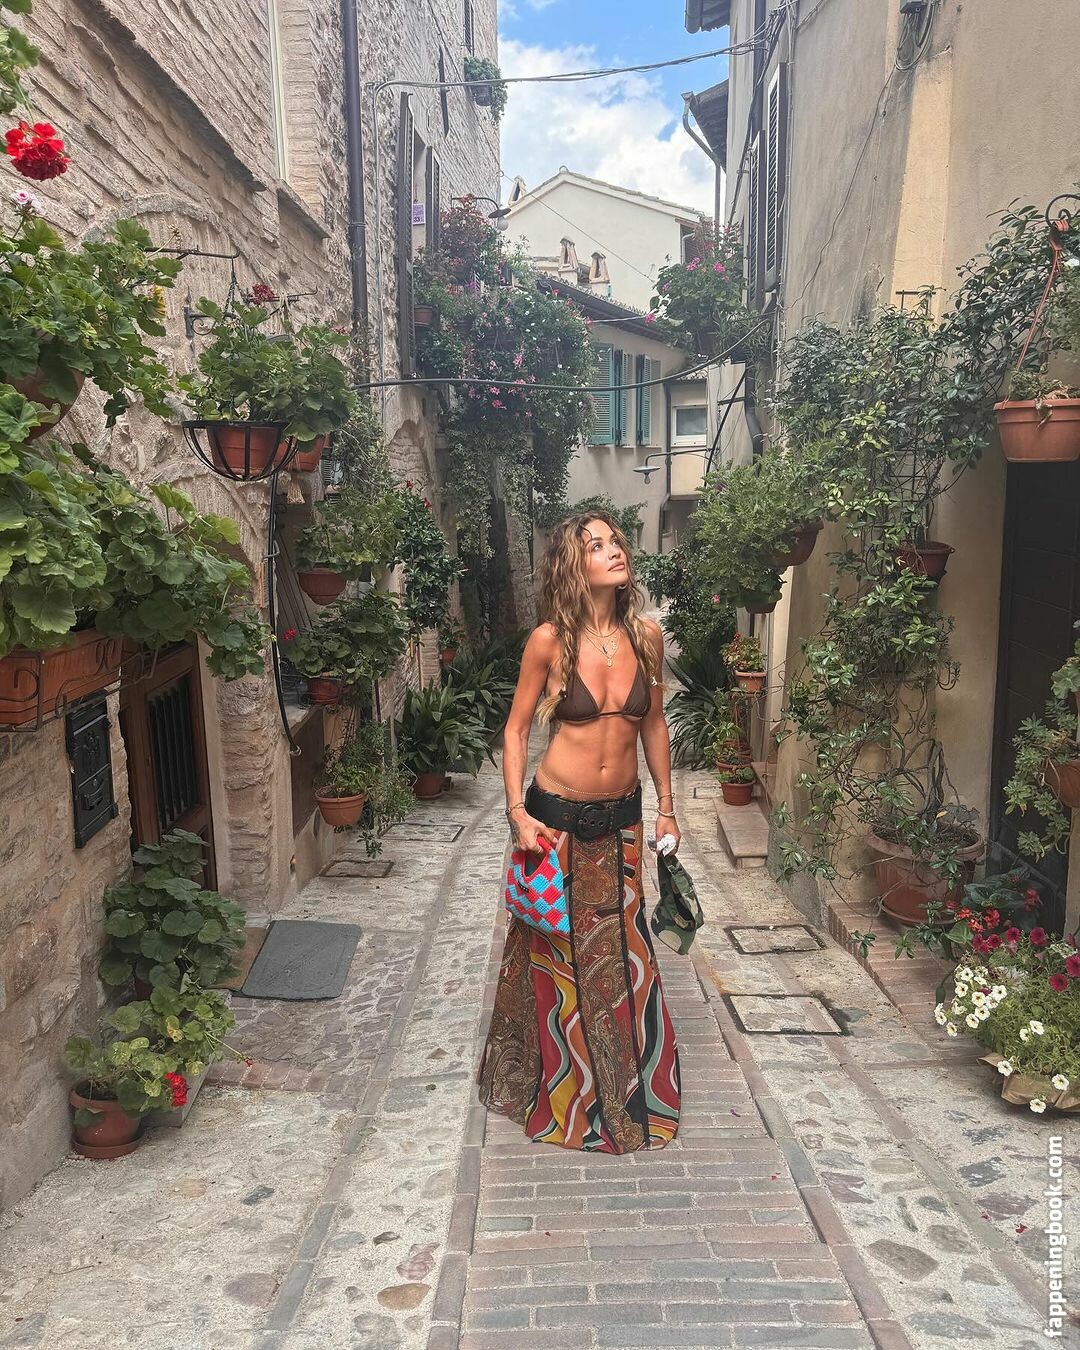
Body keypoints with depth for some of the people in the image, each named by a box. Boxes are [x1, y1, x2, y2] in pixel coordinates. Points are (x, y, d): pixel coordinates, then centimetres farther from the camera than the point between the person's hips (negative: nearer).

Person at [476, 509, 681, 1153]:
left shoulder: (647, 635, -4)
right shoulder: (550, 640, -13)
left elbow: (654, 724, 8)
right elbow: (517, 728, -4)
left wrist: (667, 807, 10)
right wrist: (518, 813, -12)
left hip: (621, 819, 3)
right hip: (557, 816, -3)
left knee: (622, 952, 13)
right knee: (554, 954, 12)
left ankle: (628, 1093, 36)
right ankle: (560, 1093, 36)